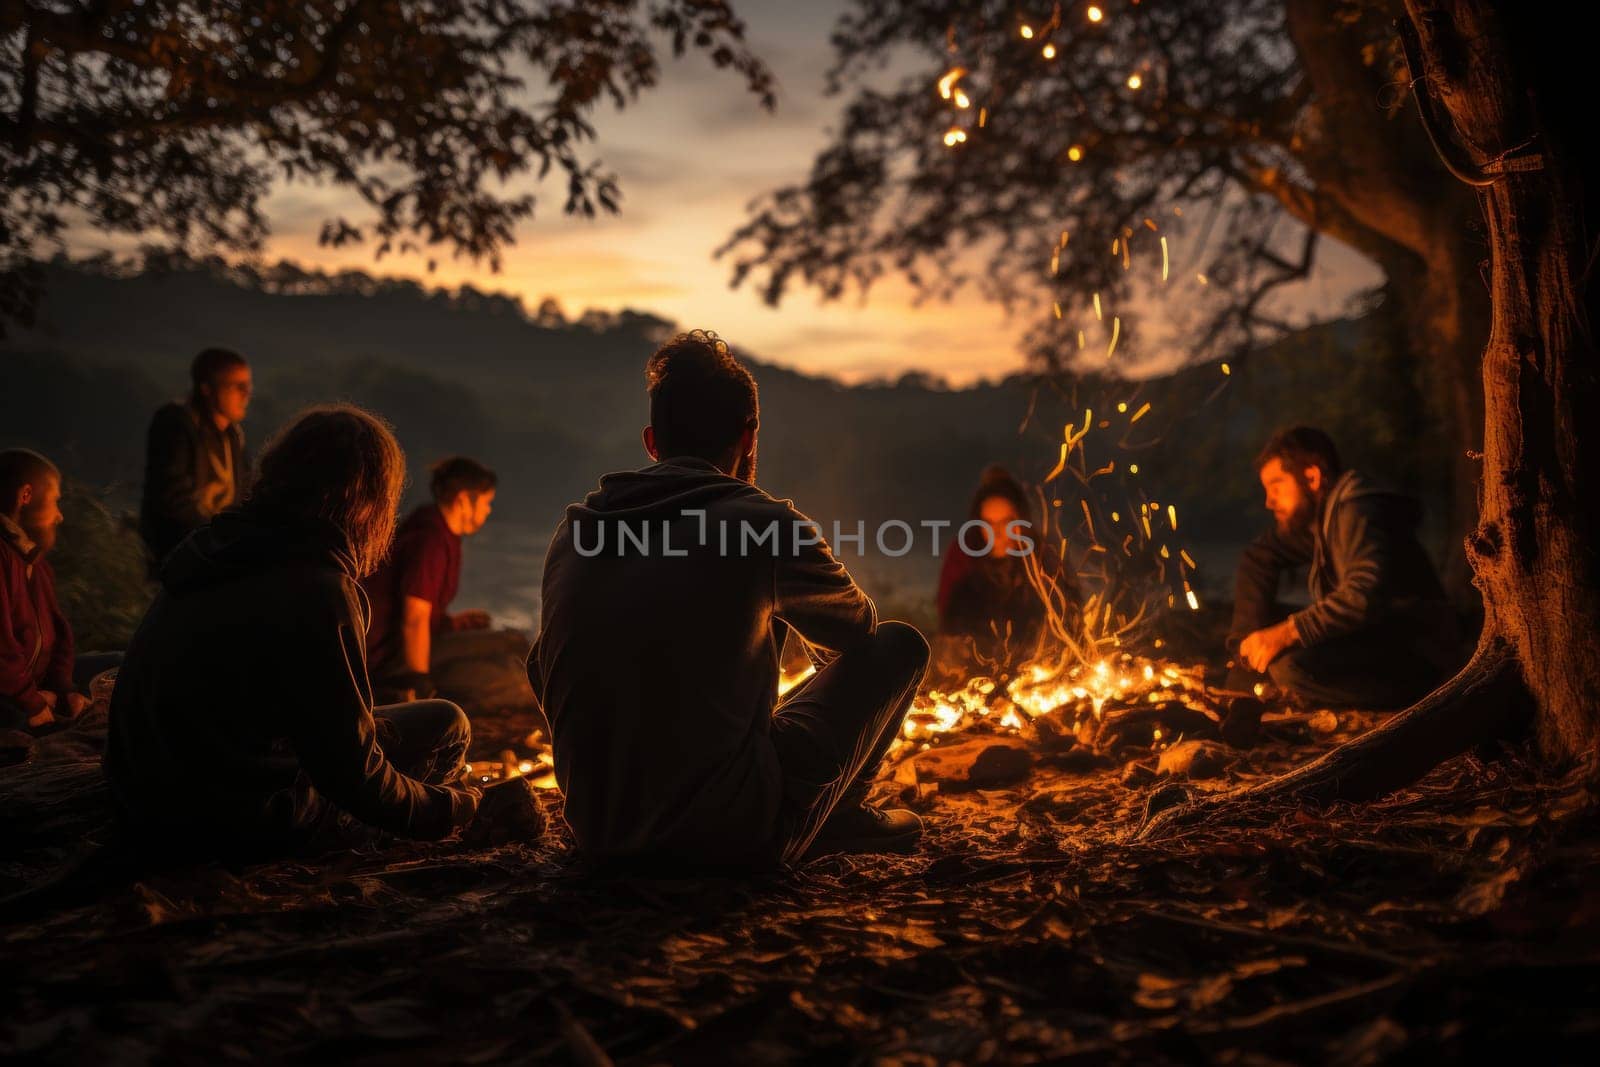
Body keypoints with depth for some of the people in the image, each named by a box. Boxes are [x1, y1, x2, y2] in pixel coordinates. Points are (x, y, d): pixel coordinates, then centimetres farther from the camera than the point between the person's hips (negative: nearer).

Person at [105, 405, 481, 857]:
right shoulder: (317, 591, -23)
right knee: (446, 724, 1)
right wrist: (451, 807, -4)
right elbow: (350, 772, -18)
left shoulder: (216, 544, 2)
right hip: (240, 825, -9)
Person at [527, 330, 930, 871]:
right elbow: (856, 629, 12)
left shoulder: (573, 530, 4)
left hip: (599, 835, 6)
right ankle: (835, 819, 25)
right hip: (735, 836, -6)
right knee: (898, 644, 9)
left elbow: (543, 672, 20)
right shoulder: (766, 525, -9)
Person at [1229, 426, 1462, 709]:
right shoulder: (1319, 517, 12)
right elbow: (1260, 557, 20)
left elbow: (1366, 594, -33)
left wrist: (1285, 634, -30)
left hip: (1419, 664, -9)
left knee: (1291, 665, -33)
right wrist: (1248, 642, 6)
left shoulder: (1358, 513, -17)